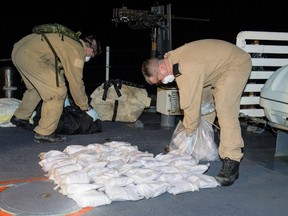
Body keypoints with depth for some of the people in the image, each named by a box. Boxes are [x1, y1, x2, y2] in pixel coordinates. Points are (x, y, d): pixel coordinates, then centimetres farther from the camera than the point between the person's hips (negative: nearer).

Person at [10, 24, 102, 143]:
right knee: (57, 91, -6)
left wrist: (65, 101, 39)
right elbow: (76, 83, -6)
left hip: (18, 49, 11)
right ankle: (44, 133, 0)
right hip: (30, 56, -11)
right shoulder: (77, 51, -6)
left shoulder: (71, 43, 23)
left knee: (36, 87, 29)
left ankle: (20, 117, 45)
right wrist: (87, 108, 6)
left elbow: (59, 70, 32)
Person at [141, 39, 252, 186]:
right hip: (217, 65, 10)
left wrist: (189, 131, -16)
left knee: (224, 109, -23)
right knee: (204, 103, 13)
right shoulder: (172, 58, -4)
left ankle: (231, 162, -22)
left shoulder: (186, 70, -35)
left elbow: (191, 105, -28)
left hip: (235, 64, -10)